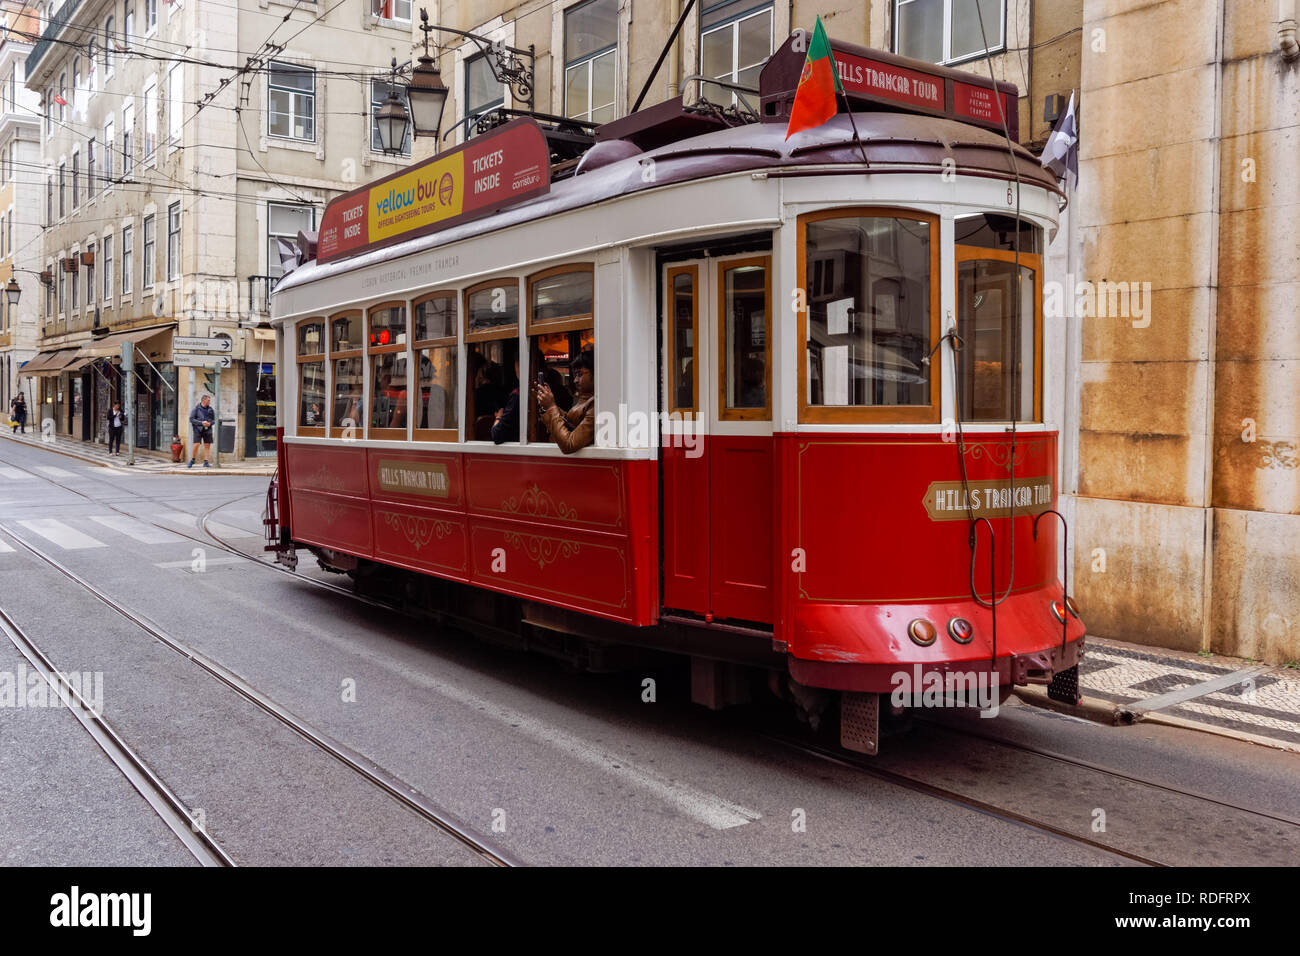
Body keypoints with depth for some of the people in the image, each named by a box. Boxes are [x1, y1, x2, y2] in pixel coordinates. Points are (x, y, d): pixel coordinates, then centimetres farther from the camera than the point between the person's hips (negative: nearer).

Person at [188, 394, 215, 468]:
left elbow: (214, 420, 14)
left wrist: (210, 423, -9)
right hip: (198, 429, -4)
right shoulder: (196, 408, -1)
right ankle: (192, 460, 7)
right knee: (196, 445, -10)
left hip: (207, 430, 4)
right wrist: (201, 423, -15)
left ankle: (206, 462, 7)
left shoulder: (211, 409, 10)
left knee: (207, 445, 1)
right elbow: (191, 419, -5)